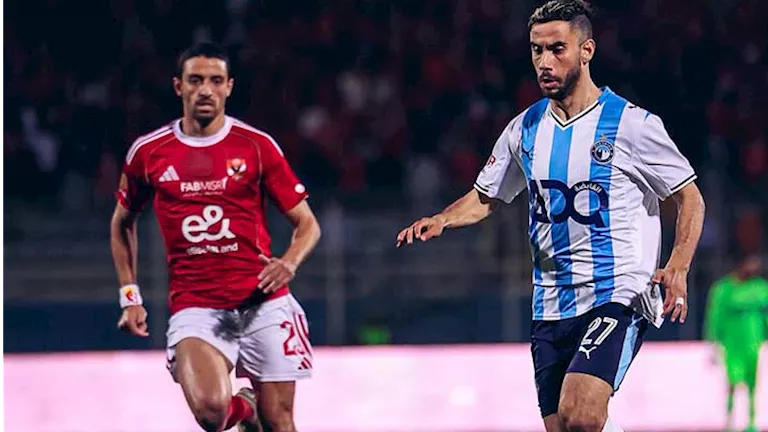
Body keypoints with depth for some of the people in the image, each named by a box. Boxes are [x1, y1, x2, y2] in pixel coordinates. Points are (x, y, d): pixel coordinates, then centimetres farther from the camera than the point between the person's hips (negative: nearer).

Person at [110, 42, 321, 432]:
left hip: (263, 302, 1)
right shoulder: (148, 152, 5)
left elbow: (306, 222, 7)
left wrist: (289, 263, -14)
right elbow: (122, 223, 22)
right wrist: (129, 296, 14)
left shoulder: (257, 146, 2)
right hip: (195, 307, 0)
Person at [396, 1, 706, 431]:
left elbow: (690, 198, 1)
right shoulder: (525, 129, 10)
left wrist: (677, 268, -15)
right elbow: (485, 198, 23)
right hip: (552, 306, 6)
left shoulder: (632, 123, -5)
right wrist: (441, 220, 2)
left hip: (618, 296, -6)